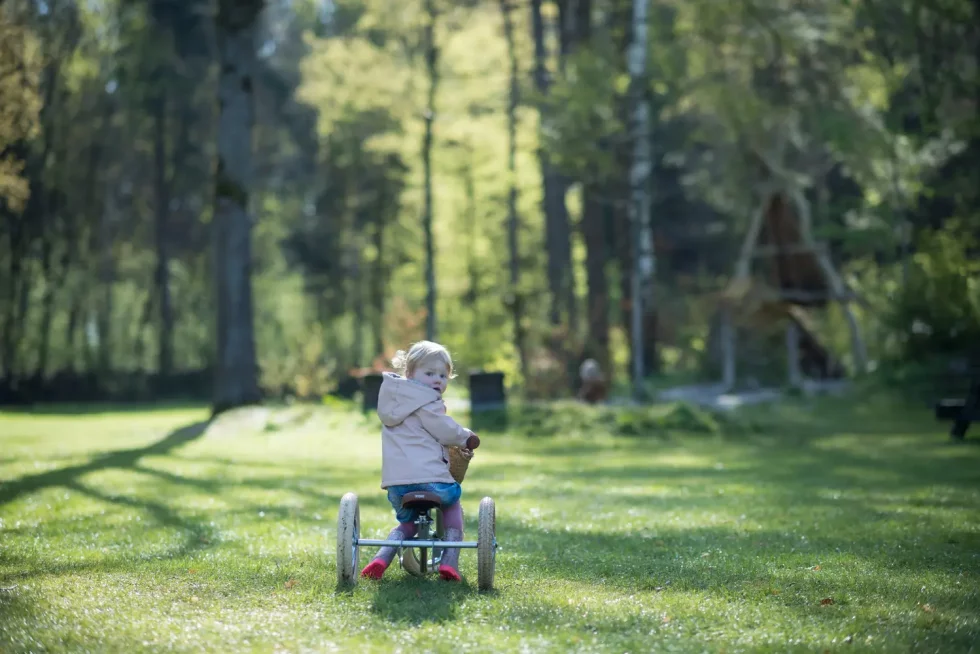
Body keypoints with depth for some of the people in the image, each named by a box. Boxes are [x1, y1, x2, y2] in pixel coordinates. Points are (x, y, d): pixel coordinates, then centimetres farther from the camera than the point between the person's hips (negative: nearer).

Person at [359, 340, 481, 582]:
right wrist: (467, 437, 10)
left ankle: (383, 556, 2)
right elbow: (446, 431, -10)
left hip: (396, 482, 6)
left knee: (407, 521, 29)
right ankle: (450, 560, 10)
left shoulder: (394, 400, 20)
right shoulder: (427, 404, -6)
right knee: (453, 505, 24)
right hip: (429, 478, -6)